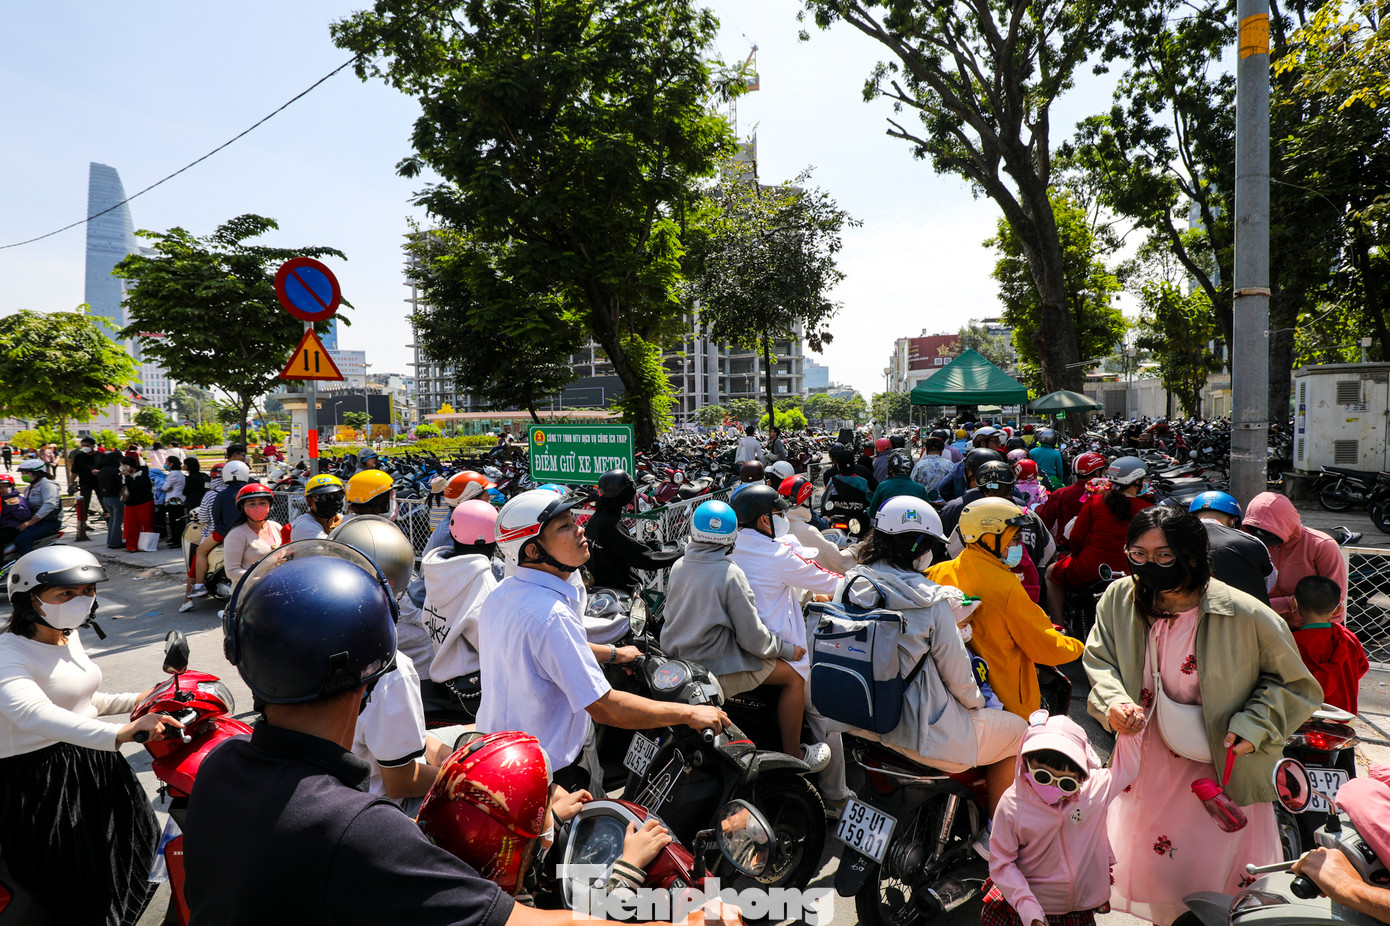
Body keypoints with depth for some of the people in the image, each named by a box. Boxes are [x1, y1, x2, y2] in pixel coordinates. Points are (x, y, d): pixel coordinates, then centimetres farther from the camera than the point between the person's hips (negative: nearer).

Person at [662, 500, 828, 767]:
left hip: (675, 657, 8)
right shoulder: (730, 574, -20)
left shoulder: (678, 566, 1)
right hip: (715, 667, -8)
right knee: (794, 676, 4)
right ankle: (793, 756, 13)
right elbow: (752, 637, -18)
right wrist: (788, 650, -2)